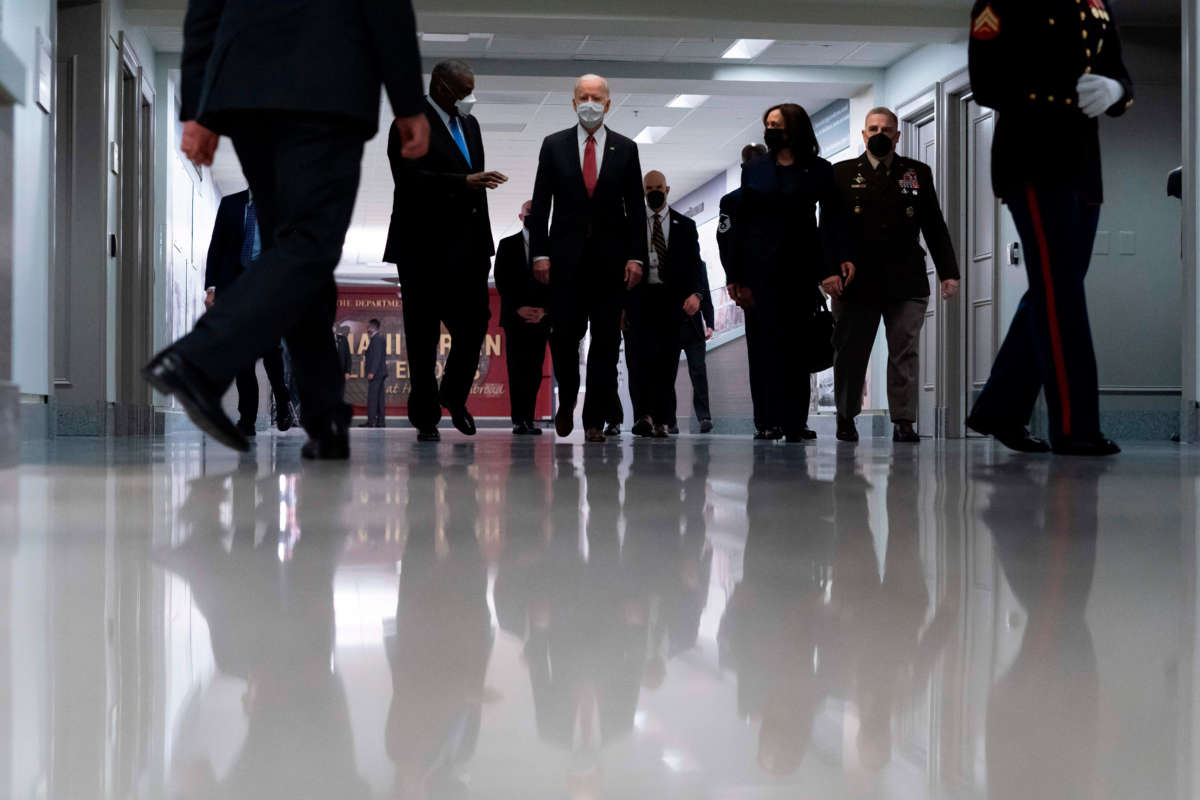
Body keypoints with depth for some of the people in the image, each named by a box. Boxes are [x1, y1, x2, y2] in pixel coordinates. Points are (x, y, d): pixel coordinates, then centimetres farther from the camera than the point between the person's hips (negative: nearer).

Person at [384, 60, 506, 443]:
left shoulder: (469, 124, 18)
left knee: (474, 324, 0)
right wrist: (464, 183, -25)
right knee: (423, 337, 1)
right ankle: (425, 417, 10)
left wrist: (483, 240, 17)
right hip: (425, 250, -6)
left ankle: (454, 396, 22)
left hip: (468, 250, 6)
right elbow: (410, 180, -18)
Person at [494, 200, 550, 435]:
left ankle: (529, 420, -2)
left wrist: (543, 310, -8)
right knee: (517, 367, -8)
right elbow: (502, 282, 1)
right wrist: (518, 308, -10)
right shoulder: (507, 245, 8)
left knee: (535, 369, -2)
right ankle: (519, 420, -11)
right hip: (515, 316, -1)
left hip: (540, 317, 1)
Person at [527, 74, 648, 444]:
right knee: (565, 334, -5)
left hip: (610, 259, 1)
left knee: (606, 340, 0)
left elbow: (635, 207, 5)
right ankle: (567, 399, 21)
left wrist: (636, 256, -3)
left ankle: (595, 419, 6)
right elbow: (540, 203, 4)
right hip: (566, 256, -1)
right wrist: (540, 253, -4)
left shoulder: (626, 149, 7)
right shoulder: (554, 146, 6)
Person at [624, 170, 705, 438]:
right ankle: (644, 415, -23)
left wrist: (694, 293, -14)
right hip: (639, 298, -1)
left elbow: (693, 263, 5)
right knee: (640, 355, -16)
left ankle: (660, 421, 4)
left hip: (672, 300, 1)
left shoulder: (685, 226, 13)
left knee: (666, 362, 0)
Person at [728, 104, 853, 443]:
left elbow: (833, 216, 0)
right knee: (768, 342, -7)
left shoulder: (819, 170, 8)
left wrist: (843, 256, -17)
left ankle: (795, 421, 3)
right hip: (762, 269, 0)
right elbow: (741, 224, 9)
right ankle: (774, 419, -7)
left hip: (802, 268, 0)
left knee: (797, 343, 0)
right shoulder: (754, 170, 12)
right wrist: (738, 276, 2)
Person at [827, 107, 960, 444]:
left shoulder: (918, 173, 11)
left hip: (906, 282, 1)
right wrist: (827, 270, -11)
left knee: (905, 351, -3)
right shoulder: (842, 174, 7)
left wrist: (948, 272, 4)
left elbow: (935, 227, 10)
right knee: (850, 351, 6)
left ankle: (904, 422, 1)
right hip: (856, 282, -1)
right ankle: (846, 417, 23)